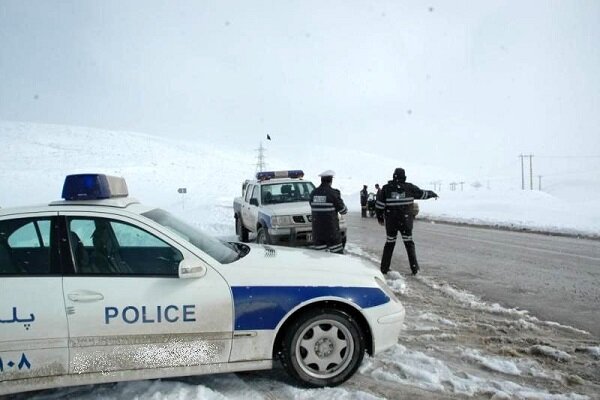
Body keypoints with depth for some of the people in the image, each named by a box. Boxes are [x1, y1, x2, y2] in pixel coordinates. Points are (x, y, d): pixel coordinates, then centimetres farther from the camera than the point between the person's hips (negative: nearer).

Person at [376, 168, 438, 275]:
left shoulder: (386, 188, -4)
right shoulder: (409, 187, -3)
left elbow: (379, 205, -3)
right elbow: (422, 194, 11)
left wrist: (380, 217, 10)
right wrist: (432, 194, 31)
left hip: (390, 221, 1)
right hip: (406, 221, 0)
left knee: (390, 242, 14)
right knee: (409, 242, 12)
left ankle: (384, 268, 15)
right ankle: (414, 268, 10)